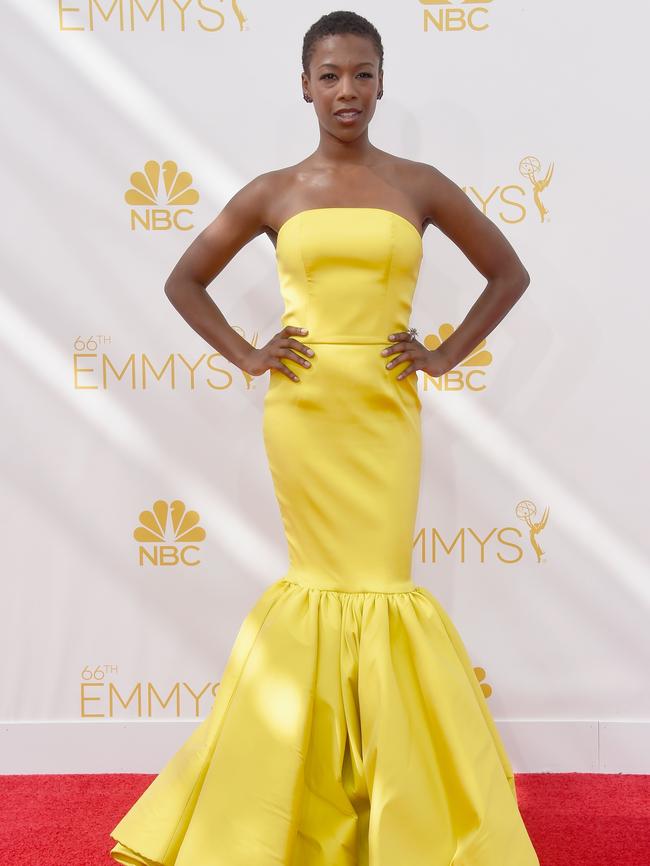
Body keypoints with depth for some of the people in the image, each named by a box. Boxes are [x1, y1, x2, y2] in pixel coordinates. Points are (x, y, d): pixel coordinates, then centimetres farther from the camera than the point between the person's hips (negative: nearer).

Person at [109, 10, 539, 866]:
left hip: (386, 408, 0)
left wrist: (446, 354, 3)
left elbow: (508, 272, 12)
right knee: (321, 585, 5)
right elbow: (185, 280, 12)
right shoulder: (274, 192, 4)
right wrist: (246, 355, 2)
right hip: (303, 408, 0)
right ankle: (317, 795, 22)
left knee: (380, 585, 1)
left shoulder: (419, 184, 4)